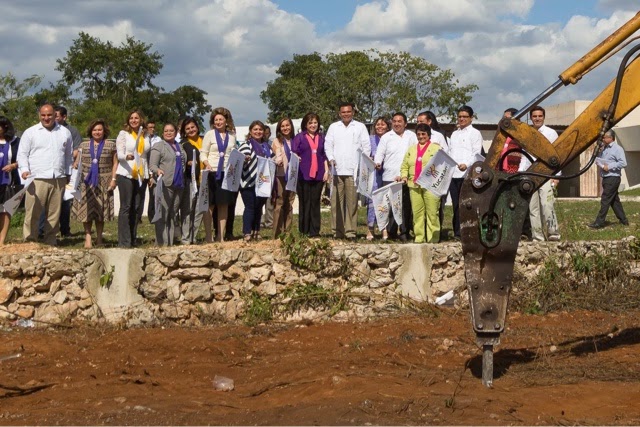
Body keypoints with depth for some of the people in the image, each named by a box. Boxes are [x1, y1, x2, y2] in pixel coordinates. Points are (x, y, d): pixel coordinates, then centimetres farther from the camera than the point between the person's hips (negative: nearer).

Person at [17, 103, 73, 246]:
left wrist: (68, 175, 17)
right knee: (32, 213, -8)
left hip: (59, 179, 3)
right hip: (37, 179, -3)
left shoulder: (65, 132, 15)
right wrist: (24, 169, -11)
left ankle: (50, 242, 13)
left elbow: (69, 155, 21)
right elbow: (22, 154, 5)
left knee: (54, 213, 6)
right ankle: (30, 241, -3)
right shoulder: (30, 132, 6)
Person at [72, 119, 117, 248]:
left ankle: (99, 238, 10)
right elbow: (78, 161, 14)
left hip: (103, 182, -1)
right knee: (86, 209, -3)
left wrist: (113, 179, -4)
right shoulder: (84, 145, 12)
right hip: (86, 181, 1)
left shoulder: (111, 145, 7)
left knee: (101, 210, 2)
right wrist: (76, 165, -7)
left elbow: (115, 163, 5)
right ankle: (88, 237, -1)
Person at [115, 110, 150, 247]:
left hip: (141, 175, 4)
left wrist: (150, 174, 13)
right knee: (126, 207, -6)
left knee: (137, 208, 5)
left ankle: (133, 240, 13)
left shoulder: (146, 136, 14)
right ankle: (124, 241, -6)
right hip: (126, 174, -4)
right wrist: (127, 156, -30)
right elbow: (119, 153, -8)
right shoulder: (123, 134, 1)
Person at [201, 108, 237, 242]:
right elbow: (203, 154, -1)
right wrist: (207, 164, -19)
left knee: (224, 205, 7)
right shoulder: (210, 134, 2)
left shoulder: (232, 135, 12)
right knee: (210, 205, -2)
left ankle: (221, 236, 12)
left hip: (227, 173, 4)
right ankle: (208, 237, 1)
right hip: (212, 174, -4)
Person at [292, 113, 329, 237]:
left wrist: (326, 171, 7)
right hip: (304, 175, -3)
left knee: (315, 202, 4)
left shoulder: (321, 138, 15)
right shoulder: (299, 137, 5)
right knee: (304, 203, -1)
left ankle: (315, 231, 7)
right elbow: (294, 153, -1)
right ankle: (304, 231, 3)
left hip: (318, 175, 3)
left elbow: (325, 155, 16)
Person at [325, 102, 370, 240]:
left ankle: (351, 231, -3)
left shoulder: (360, 127, 11)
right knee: (336, 201, -1)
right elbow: (328, 144, 13)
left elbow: (366, 146, 7)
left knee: (352, 201, -5)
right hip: (337, 169, 2)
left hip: (353, 170, -2)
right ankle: (337, 231, 4)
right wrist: (331, 158, -5)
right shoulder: (333, 127, 17)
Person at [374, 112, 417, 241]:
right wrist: (378, 163, -16)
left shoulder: (411, 136, 12)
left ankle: (404, 232, 12)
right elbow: (380, 153, 5)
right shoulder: (386, 137, 8)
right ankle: (389, 232, 0)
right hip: (390, 177, -2)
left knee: (406, 206, 4)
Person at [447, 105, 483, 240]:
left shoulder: (475, 133, 4)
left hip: (467, 173, -6)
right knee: (456, 204, 5)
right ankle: (458, 232, 9)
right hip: (453, 173, 6)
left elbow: (477, 153, -7)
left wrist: (466, 164, -24)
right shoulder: (454, 134, 24)